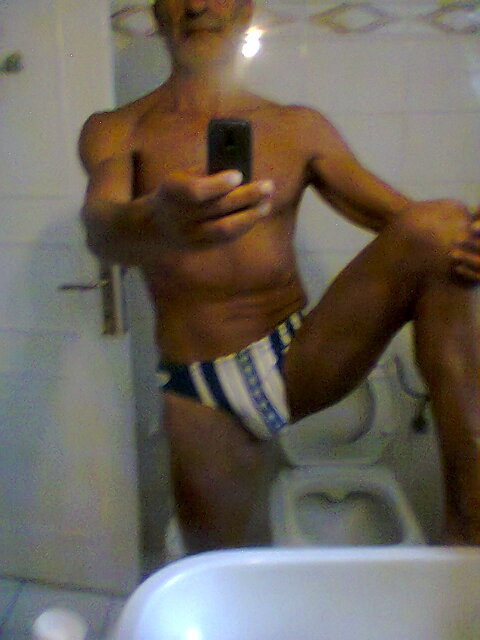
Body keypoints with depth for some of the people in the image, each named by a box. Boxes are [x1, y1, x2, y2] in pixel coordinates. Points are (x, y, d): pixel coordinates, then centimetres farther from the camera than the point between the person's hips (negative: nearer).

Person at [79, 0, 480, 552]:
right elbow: (100, 229, -18)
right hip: (201, 394, 0)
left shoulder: (299, 129, 9)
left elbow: (400, 216, 3)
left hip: (301, 359, 1)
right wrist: (155, 224, -43)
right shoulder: (117, 131, 3)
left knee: (435, 226, -20)